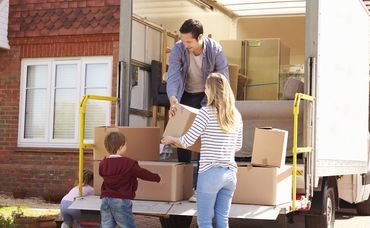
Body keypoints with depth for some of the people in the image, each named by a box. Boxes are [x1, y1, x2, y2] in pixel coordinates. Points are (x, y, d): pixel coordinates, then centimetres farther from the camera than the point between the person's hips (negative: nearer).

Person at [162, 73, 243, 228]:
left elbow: (187, 141, -7)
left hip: (210, 172, -5)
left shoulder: (206, 112, -10)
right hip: (230, 173, 6)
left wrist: (171, 139, 12)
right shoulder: (236, 116, 6)